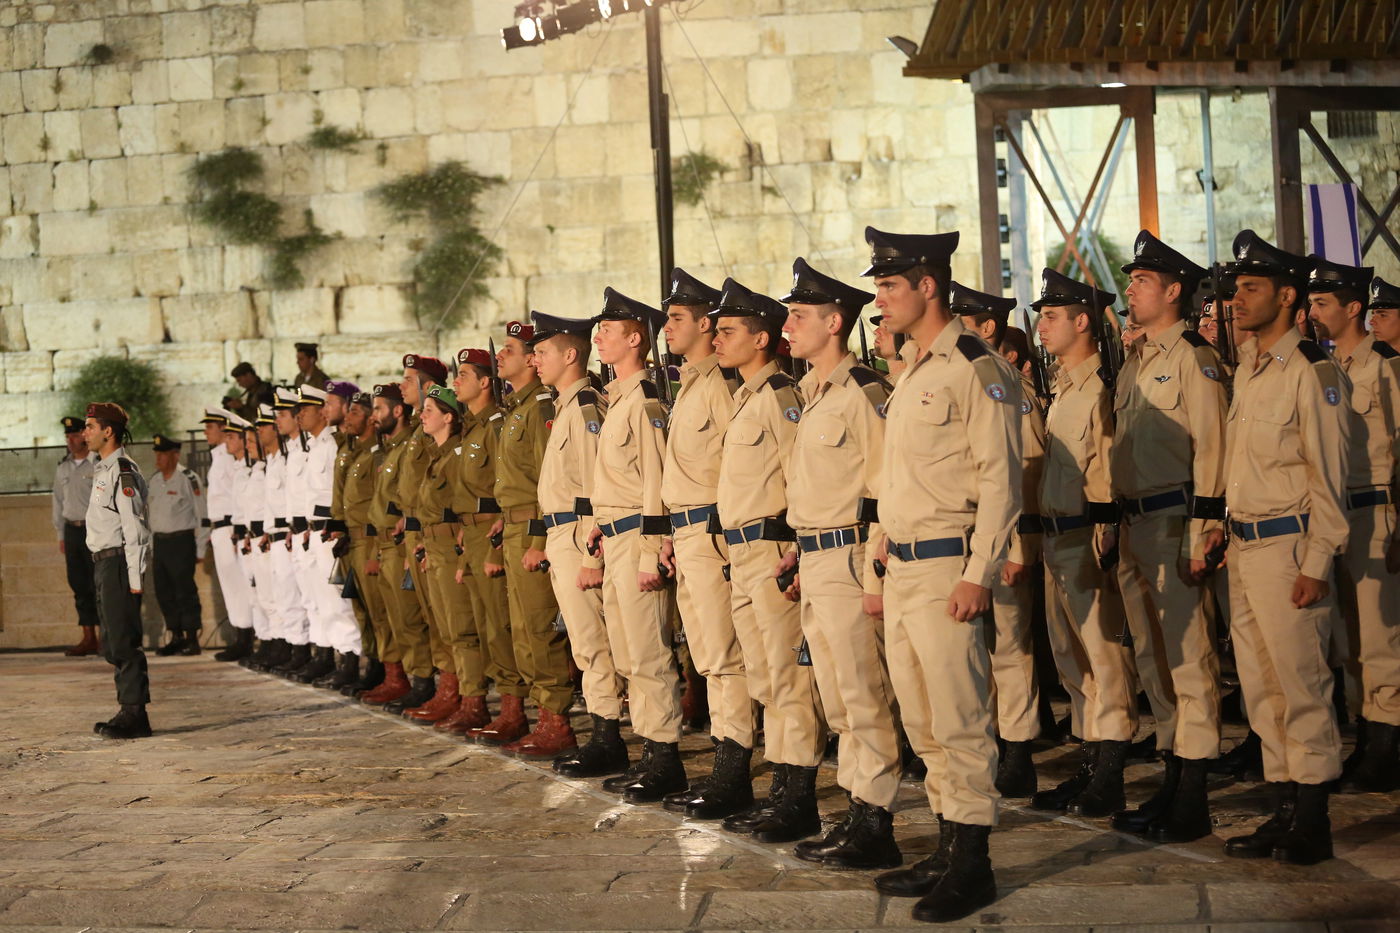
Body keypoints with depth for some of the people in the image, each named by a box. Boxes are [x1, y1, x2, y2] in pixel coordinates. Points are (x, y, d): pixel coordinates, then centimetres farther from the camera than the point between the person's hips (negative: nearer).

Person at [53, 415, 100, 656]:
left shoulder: (98, 465, -4)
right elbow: (58, 502, 19)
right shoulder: (62, 468, 14)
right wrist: (61, 535, 16)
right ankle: (89, 639, 10)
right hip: (72, 530, 6)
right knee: (79, 586, 6)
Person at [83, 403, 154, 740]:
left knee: (124, 642, -9)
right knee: (112, 645, 13)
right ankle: (129, 712, 20)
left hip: (118, 562, -10)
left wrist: (134, 577, -20)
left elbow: (134, 528, -17)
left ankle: (134, 716, -5)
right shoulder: (103, 469, 18)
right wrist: (102, 569, 17)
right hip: (103, 562, 10)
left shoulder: (123, 471, -13)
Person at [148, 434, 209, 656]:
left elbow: (202, 515, -8)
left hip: (181, 541, -7)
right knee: (164, 592, 8)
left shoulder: (188, 478, -9)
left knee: (185, 591, -6)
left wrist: (200, 549, -10)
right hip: (160, 542, 7)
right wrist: (152, 548, 16)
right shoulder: (155, 479, 13)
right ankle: (176, 637, 17)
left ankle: (192, 639, 1)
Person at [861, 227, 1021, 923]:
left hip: (946, 569, -9)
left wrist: (977, 575, -19)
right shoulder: (911, 376, 17)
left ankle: (972, 865, 5)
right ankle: (947, 851, 22)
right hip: (901, 570, 9)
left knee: (959, 721, -4)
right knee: (921, 722, 13)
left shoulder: (976, 368, -11)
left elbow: (1001, 480, -16)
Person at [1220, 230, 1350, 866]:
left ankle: (1312, 824, 6)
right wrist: (1228, 534, 14)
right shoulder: (1246, 368, 14)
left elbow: (1328, 473, -13)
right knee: (1260, 688, 12)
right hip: (1243, 546, 8)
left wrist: (1318, 562, -17)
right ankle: (1283, 812, 21)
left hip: (1287, 546, -8)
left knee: (1300, 686, -3)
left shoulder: (1311, 370, -10)